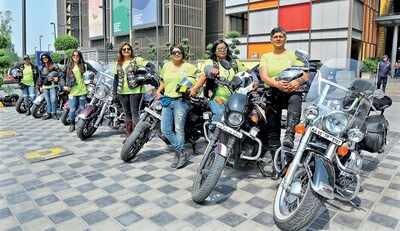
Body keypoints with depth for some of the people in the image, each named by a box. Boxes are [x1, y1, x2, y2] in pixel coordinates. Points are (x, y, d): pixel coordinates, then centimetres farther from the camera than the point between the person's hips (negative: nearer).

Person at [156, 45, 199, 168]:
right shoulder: (166, 66, 18)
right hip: (167, 100, 6)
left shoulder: (189, 67, 3)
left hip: (181, 100, -5)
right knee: (165, 130, -1)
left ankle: (180, 154, 2)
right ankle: (182, 152, 11)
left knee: (179, 128, -11)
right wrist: (159, 91, 11)